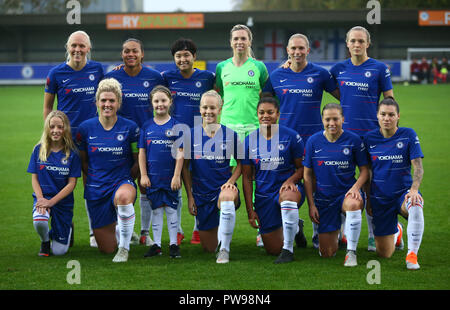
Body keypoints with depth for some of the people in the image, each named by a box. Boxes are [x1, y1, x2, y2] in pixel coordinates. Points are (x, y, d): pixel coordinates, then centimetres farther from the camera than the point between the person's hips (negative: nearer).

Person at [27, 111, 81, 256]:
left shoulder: (72, 154, -5)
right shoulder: (39, 150, 1)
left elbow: (71, 184, -6)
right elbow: (34, 178, 2)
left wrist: (51, 201, -17)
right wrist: (40, 198, -15)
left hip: (63, 201, -1)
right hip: (43, 196, 1)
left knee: (59, 251, -4)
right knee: (39, 221, -36)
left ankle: (67, 230, 33)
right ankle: (45, 241, 2)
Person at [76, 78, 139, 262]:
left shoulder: (130, 128, -5)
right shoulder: (86, 128, 0)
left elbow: (138, 161, 4)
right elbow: (83, 161, 12)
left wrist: (125, 181, -2)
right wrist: (94, 178, 6)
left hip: (123, 182, -2)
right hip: (96, 190, 3)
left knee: (123, 196, -44)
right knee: (106, 249, 4)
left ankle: (124, 248, -23)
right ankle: (119, 230, 43)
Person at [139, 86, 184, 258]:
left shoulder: (175, 126, -2)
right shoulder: (147, 127, 4)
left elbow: (180, 153, -4)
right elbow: (142, 153, 5)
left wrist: (177, 176, -9)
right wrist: (143, 175, 0)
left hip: (170, 177, -2)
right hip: (152, 177, 2)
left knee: (171, 210, 4)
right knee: (156, 210, 8)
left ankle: (174, 244, 11)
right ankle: (156, 245, 14)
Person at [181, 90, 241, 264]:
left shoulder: (230, 135, -1)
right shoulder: (191, 135, 0)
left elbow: (240, 163, 8)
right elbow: (185, 167, 6)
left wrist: (231, 181, -10)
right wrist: (190, 196, 0)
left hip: (224, 187, -2)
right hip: (201, 194, 2)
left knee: (227, 198, -43)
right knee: (208, 248, 3)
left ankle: (224, 249, -30)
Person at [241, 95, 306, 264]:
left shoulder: (291, 136, -5)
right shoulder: (250, 140, 1)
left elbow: (302, 167, 2)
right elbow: (247, 177, 6)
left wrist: (291, 180, -21)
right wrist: (250, 210, 1)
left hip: (287, 187, -3)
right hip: (263, 195, 3)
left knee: (288, 197, -43)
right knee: (273, 249, 4)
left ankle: (288, 250, -27)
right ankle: (295, 228, 40)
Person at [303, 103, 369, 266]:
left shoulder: (353, 140, -6)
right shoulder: (313, 141, -2)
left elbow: (364, 170, 2)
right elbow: (308, 175, 5)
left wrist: (356, 187, -18)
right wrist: (311, 204, -1)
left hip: (347, 192, -2)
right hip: (323, 198, 2)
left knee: (353, 204, -42)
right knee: (327, 253, 3)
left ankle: (351, 252, -27)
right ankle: (336, 231, 40)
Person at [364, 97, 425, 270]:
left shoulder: (408, 135, -5)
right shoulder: (369, 138, 0)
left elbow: (418, 167, -11)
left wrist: (414, 189, -28)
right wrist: (367, 199, 5)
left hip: (403, 192, -2)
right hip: (379, 197, 2)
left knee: (415, 206, -41)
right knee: (384, 254, 4)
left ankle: (412, 255, -28)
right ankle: (396, 231, 41)